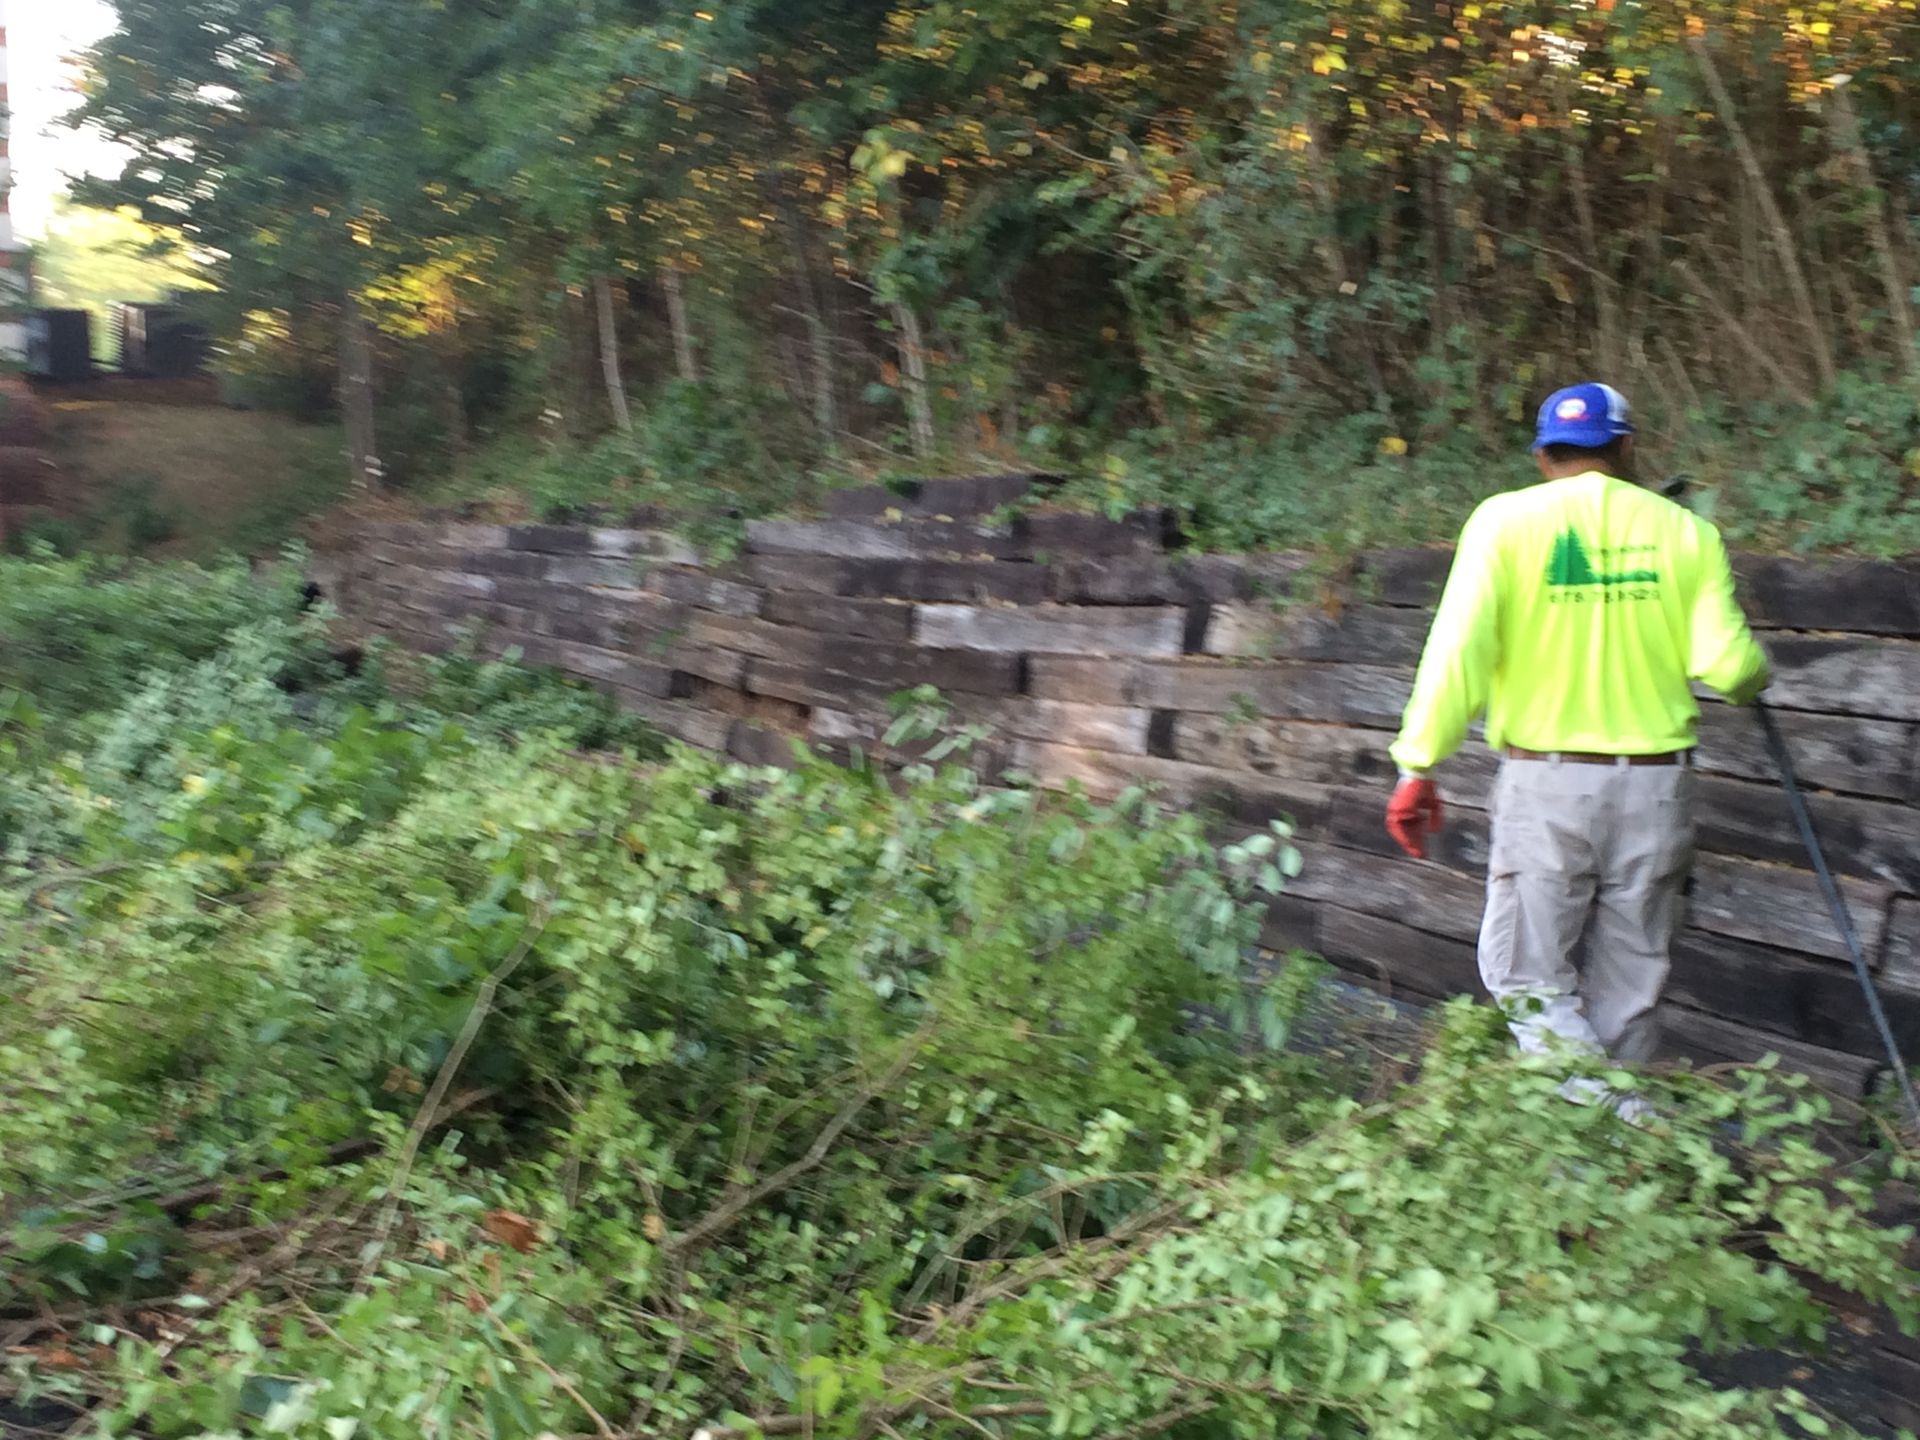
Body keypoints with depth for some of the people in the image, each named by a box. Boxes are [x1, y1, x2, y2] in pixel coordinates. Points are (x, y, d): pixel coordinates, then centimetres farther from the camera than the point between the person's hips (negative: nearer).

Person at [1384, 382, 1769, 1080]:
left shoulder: (1506, 520, -3)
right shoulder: (1685, 531, 2)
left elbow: (1458, 650, -13)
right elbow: (1727, 664, -4)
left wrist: (1417, 766, -9)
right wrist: (1753, 674, 20)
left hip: (1546, 784, -3)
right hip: (1656, 785, 3)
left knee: (1530, 979, 6)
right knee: (1627, 990, 14)